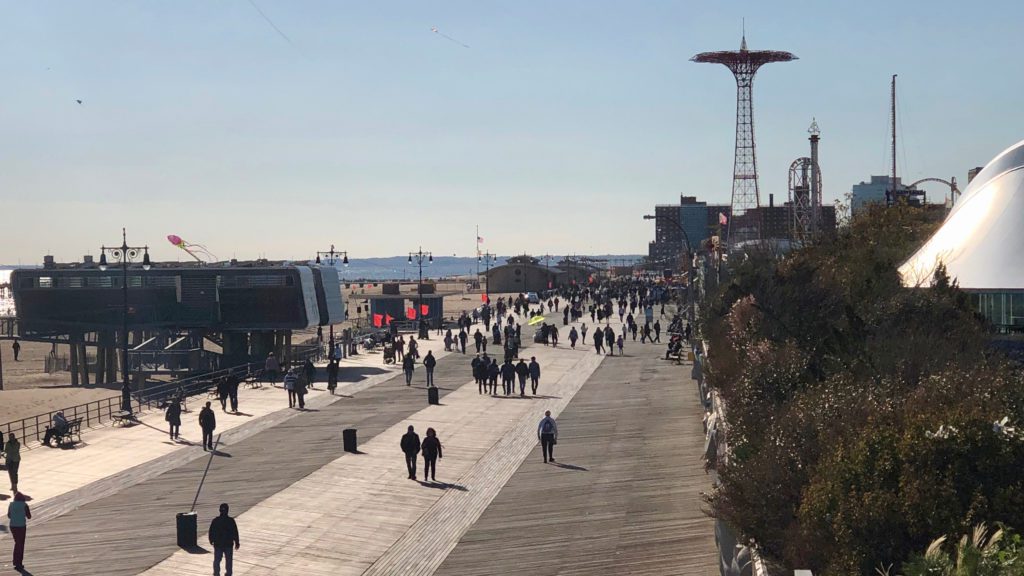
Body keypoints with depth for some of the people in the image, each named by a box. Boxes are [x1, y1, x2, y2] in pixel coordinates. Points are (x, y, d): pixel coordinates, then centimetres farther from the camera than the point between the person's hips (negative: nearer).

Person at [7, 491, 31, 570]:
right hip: (21, 526, -4)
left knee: (17, 542, 24)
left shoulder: (11, 504, 3)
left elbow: (9, 516, 13)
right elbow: (29, 517, -1)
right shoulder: (24, 505, -7)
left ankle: (16, 560, 29)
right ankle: (18, 564, 5)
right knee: (20, 544, 5)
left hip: (12, 526, 4)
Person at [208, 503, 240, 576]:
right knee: (228, 560, 13)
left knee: (217, 561, 11)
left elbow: (211, 532, 0)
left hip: (217, 544, 1)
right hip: (228, 544, -1)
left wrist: (211, 541, 17)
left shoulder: (215, 521, -9)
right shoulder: (231, 521, -12)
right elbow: (235, 533, -6)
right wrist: (237, 543, 5)